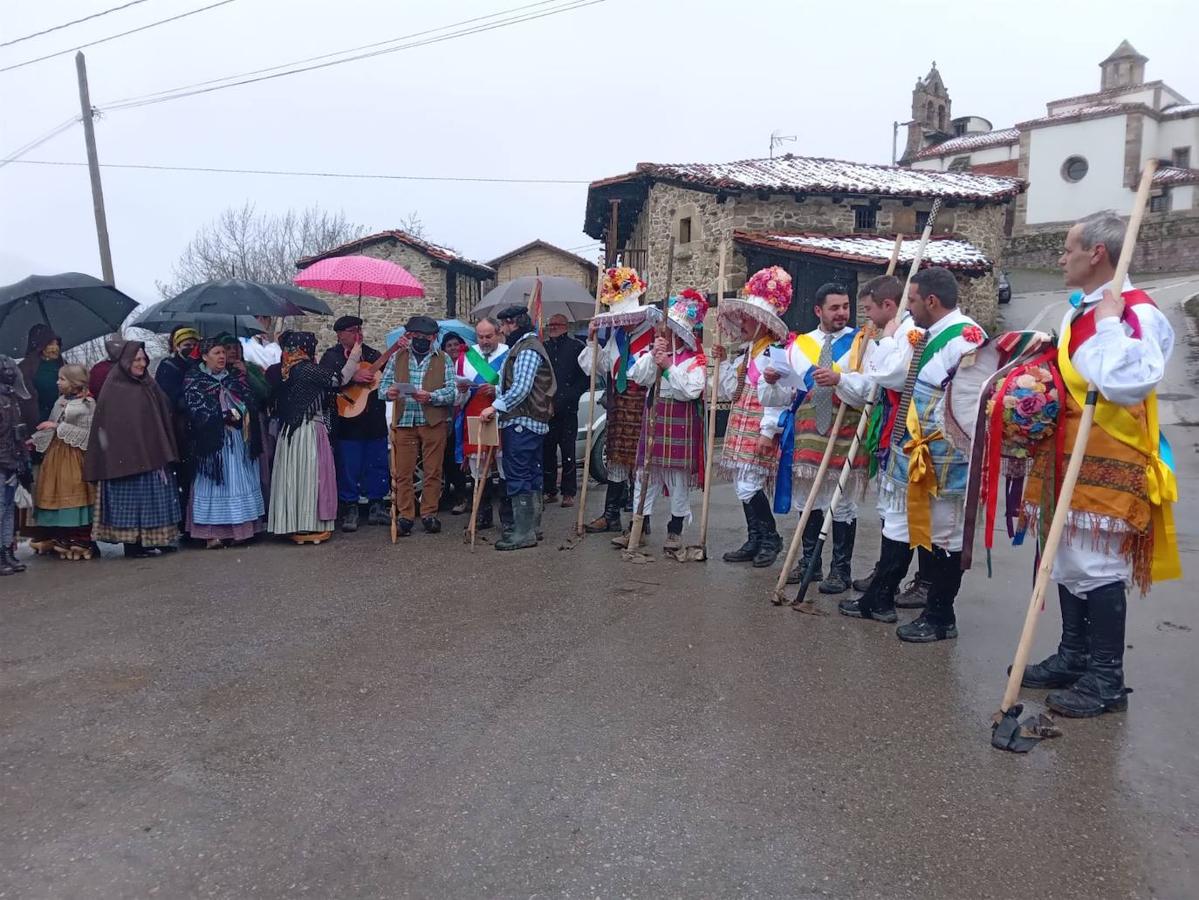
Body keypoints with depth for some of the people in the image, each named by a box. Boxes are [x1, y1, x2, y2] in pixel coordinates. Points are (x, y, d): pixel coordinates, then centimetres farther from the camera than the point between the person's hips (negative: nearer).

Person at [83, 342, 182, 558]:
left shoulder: (149, 385, 12)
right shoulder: (114, 388, -6)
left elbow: (165, 417, 14)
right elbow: (106, 423, -10)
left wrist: (165, 450, 8)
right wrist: (113, 455, -15)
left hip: (152, 454, 6)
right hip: (125, 455, -6)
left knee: (154, 498, 9)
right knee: (131, 499, -2)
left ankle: (153, 539, 16)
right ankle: (132, 543, 4)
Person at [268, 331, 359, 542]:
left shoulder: (286, 371, 9)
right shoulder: (307, 369, -14)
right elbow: (339, 380, -11)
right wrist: (353, 357, 2)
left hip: (290, 430, 8)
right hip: (309, 430, -8)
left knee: (295, 475, 11)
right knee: (310, 475, -1)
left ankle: (293, 525, 17)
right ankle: (309, 527, 3)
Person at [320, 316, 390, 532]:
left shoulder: (373, 354, 15)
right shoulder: (331, 356, 0)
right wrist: (352, 377, -22)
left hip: (375, 420, 4)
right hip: (347, 422, -4)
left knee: (378, 464, 9)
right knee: (348, 467, 1)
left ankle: (376, 506, 20)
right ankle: (349, 510, 13)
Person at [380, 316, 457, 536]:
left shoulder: (443, 360, 7)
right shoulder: (398, 358, 13)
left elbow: (452, 391, -2)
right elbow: (384, 383, 8)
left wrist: (430, 396, -19)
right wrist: (388, 392, -15)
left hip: (434, 421, -1)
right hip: (404, 421, 1)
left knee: (432, 472, 4)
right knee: (403, 472, 2)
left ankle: (429, 514, 15)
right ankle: (405, 516, 10)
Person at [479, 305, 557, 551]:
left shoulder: (527, 349, -12)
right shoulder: (526, 346, 21)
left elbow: (521, 388, -22)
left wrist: (496, 407, -20)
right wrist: (498, 393, 12)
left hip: (522, 422, -11)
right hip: (533, 421, 11)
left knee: (518, 477, -9)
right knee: (532, 475, 13)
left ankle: (523, 533, -7)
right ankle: (533, 526, 21)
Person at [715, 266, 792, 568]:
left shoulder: (774, 354, -10)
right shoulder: (744, 354, 16)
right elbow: (730, 392, 16)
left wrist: (767, 432, -21)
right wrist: (723, 362, 10)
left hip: (758, 430, -9)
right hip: (741, 427, 9)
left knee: (749, 486, -11)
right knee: (744, 487, 10)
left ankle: (770, 539, 6)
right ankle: (754, 541, 19)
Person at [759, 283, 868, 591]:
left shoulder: (860, 343, 0)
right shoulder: (799, 345, 10)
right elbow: (785, 394, 10)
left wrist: (839, 379, -26)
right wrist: (771, 381, -10)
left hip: (845, 431, -3)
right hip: (807, 430, 4)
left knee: (842, 502, 4)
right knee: (809, 497, 12)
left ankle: (841, 570, 14)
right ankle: (810, 562, 25)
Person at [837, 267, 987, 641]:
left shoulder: (966, 337, -18)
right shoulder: (921, 333, 11)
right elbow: (889, 375, 12)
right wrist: (893, 339, 14)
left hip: (943, 456, -9)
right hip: (909, 449, 9)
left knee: (943, 534, 4)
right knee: (899, 524, 18)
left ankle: (940, 618, 18)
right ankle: (879, 599, 33)